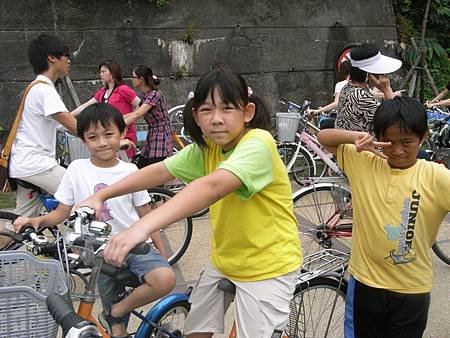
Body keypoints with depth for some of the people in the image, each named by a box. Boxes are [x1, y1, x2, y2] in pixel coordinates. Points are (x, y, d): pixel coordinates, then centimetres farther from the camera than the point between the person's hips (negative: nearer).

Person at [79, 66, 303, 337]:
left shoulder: (257, 144, -28)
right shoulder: (206, 148, -2)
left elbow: (212, 186, -43)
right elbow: (160, 171, 0)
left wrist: (143, 227, -53)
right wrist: (100, 196, -8)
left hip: (268, 266, -7)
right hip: (225, 257, 7)